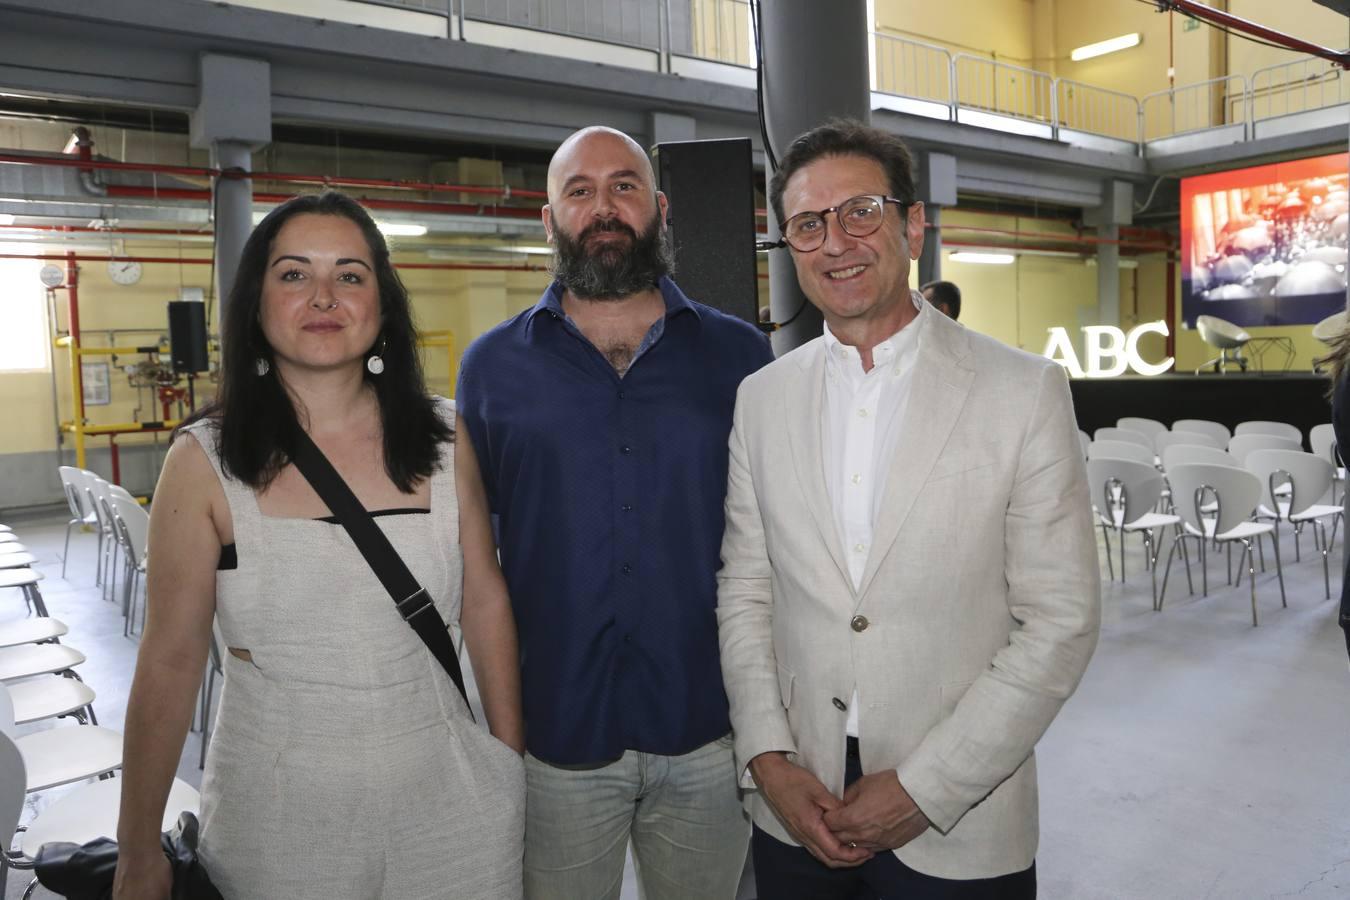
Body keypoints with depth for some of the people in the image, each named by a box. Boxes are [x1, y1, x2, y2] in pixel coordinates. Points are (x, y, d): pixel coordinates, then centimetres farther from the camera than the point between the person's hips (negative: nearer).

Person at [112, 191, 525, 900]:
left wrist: (513, 760, 7)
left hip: (444, 798, 2)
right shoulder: (204, 462, -9)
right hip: (276, 814, -1)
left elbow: (486, 604, 3)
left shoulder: (443, 440, -4)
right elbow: (169, 661, -5)